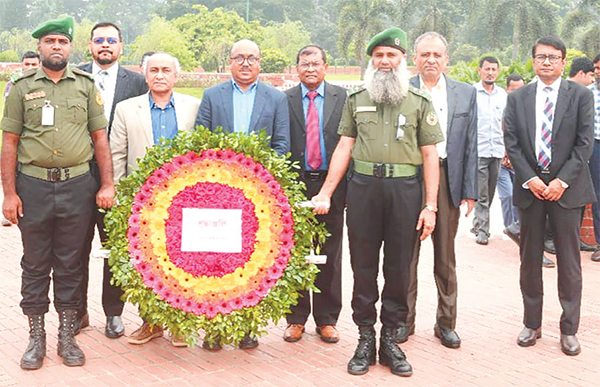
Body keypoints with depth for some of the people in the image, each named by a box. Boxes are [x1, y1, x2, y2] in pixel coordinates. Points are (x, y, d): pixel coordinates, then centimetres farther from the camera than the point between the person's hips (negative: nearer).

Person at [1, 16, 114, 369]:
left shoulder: (86, 85, 7)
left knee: (70, 263, 7)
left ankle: (67, 336, 18)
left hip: (78, 186, 0)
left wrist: (107, 184, -1)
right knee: (35, 264, 7)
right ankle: (36, 337, 18)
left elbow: (100, 137, 7)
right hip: (33, 186, 0)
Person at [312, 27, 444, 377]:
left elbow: (430, 155, 4)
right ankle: (366, 339, 15)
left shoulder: (420, 102, 7)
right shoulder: (356, 100, 12)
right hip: (363, 187, 1)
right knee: (363, 266, 5)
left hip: (405, 190, -1)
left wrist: (430, 205, -3)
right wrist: (326, 193, 1)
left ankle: (390, 339, 17)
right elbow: (344, 148, 10)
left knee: (398, 268, 5)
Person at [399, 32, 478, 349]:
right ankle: (405, 320, 20)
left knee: (445, 257, 10)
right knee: (407, 255, 7)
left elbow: (470, 145, 6)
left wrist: (470, 191, 1)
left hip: (447, 179, 1)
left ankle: (446, 322, 22)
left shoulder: (466, 94, 7)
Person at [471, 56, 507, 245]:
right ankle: (482, 230, 1)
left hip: (497, 151, 5)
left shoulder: (502, 94, 12)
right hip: (478, 151, -5)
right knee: (481, 194, -6)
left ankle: (478, 224, 23)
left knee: (490, 194, 10)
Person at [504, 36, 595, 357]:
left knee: (569, 260, 3)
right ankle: (532, 324, 20)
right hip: (530, 186, 2)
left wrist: (562, 180, -11)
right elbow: (511, 143, 2)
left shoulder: (580, 95, 2)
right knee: (530, 259, 8)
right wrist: (530, 179, -9)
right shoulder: (517, 98, 7)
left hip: (566, 187, -2)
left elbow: (584, 142, -3)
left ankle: (569, 330, 13)